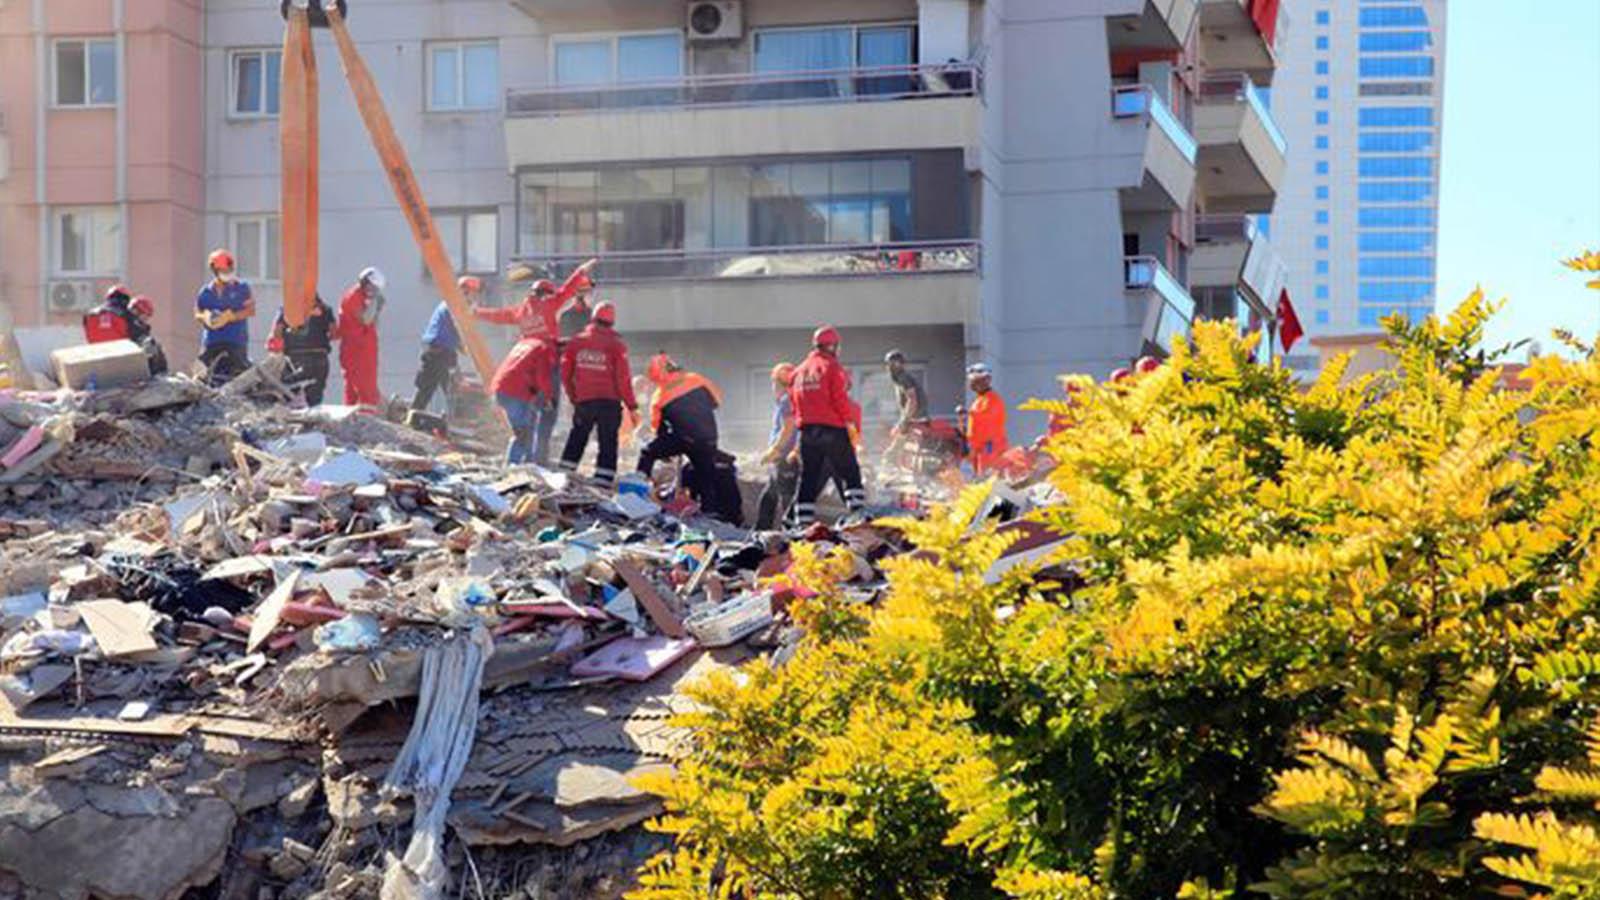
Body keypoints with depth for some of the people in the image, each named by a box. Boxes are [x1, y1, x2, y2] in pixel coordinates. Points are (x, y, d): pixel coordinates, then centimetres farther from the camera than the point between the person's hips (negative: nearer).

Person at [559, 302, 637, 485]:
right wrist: (632, 405, -3)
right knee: (608, 443, 4)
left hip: (583, 401, 3)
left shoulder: (576, 342, 2)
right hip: (609, 401, -3)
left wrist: (573, 397, 20)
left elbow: (566, 373, 7)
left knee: (577, 438, 20)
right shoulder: (616, 345, -9)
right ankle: (603, 482, -2)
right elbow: (623, 378, -10)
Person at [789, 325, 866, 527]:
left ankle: (803, 522, 3)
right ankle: (858, 515, -8)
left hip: (807, 431, 6)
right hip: (833, 429, -6)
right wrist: (850, 422, -3)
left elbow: (794, 403, 15)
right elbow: (840, 399, -11)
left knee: (808, 479, 7)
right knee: (851, 474, 0)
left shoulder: (799, 372, 15)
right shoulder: (832, 367, -6)